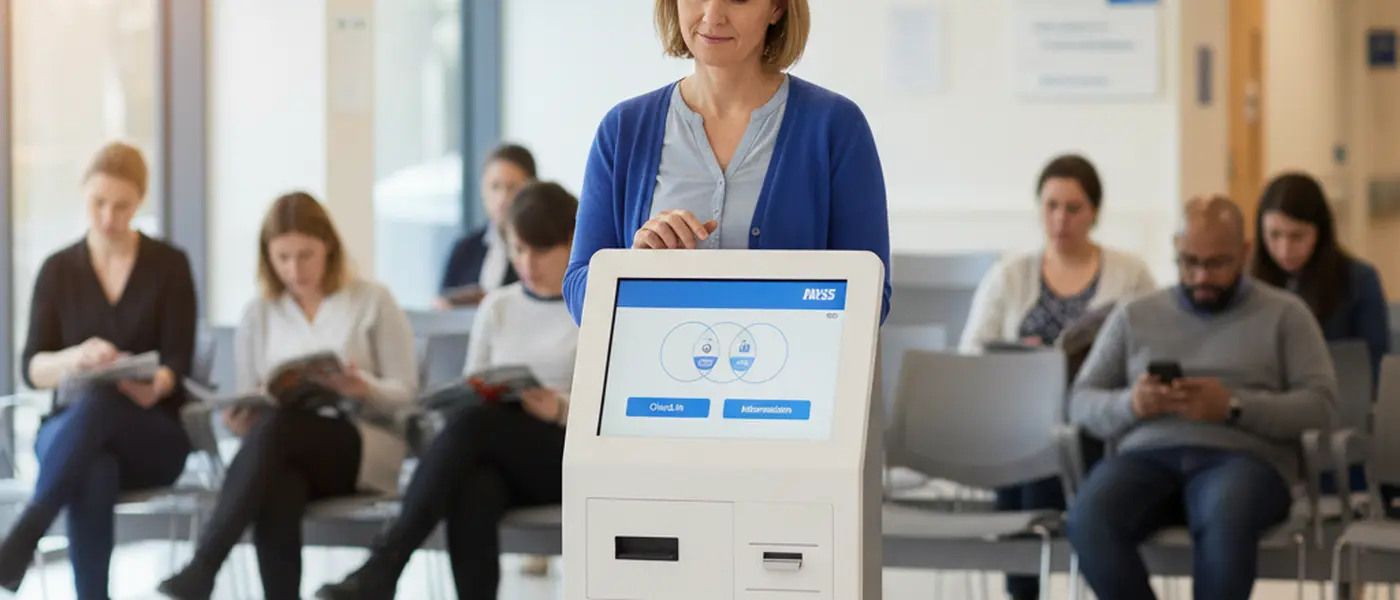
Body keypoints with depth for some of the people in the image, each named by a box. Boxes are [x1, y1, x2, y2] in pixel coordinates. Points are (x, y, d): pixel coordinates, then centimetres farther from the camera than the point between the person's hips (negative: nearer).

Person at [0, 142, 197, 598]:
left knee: (96, 401, -38)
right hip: (70, 428, 1)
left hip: (153, 436, -1)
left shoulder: (169, 266, 3)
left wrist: (151, 388, -30)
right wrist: (76, 358, -24)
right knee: (92, 474, -39)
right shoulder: (58, 270, 6)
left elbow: (178, 362, -5)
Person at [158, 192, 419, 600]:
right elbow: (250, 402, 14)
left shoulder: (373, 302, 6)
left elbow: (405, 395, 3)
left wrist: (364, 389, -19)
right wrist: (240, 421, -11)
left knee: (279, 423, -36)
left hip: (364, 449, -2)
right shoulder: (259, 314, 15)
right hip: (284, 456, 2)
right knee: (273, 492, -37)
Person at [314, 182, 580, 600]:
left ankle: (384, 564, -42)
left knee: (475, 424, -36)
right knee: (471, 493, -38)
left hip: (573, 459, -3)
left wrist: (561, 410, -21)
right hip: (498, 457, 3)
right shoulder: (496, 307, 17)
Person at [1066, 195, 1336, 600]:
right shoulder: (1134, 316, 20)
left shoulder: (1284, 313, 13)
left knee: (1226, 517, -41)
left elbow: (1320, 405, 3)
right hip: (1147, 456, 2)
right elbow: (1081, 403, 16)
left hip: (1243, 457, -2)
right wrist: (1130, 404, -7)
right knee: (1089, 518, -34)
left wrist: (1233, 407, -13)